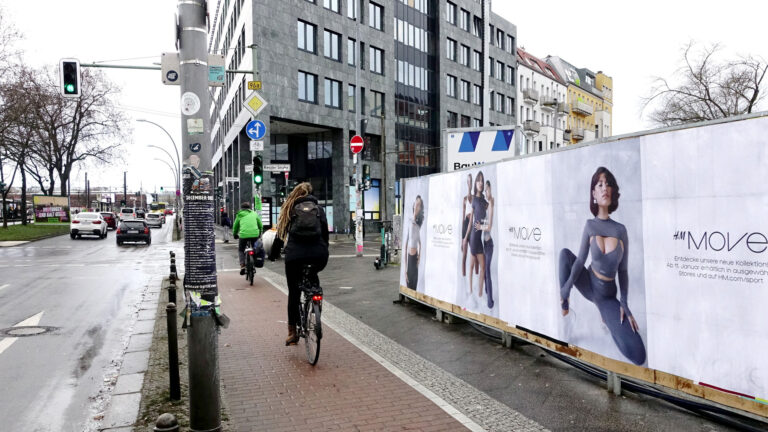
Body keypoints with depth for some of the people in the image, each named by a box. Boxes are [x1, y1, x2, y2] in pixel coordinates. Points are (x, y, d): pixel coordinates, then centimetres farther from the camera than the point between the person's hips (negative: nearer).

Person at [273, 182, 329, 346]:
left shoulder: (290, 210, 16)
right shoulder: (319, 209, 18)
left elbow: (281, 234, 17)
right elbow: (325, 234, 17)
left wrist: (272, 254, 26)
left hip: (295, 255, -1)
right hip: (318, 255, 1)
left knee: (293, 292, 13)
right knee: (313, 276, 34)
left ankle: (292, 332, 18)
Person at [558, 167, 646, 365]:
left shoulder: (620, 230, -12)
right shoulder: (590, 225, -10)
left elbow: (622, 270, -3)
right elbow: (580, 260, -4)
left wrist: (624, 304, -9)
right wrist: (566, 289, -8)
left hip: (607, 295, -1)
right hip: (589, 285, 1)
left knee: (637, 355, -16)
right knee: (565, 253, -22)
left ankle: (607, 316, 15)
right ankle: (564, 304, -4)